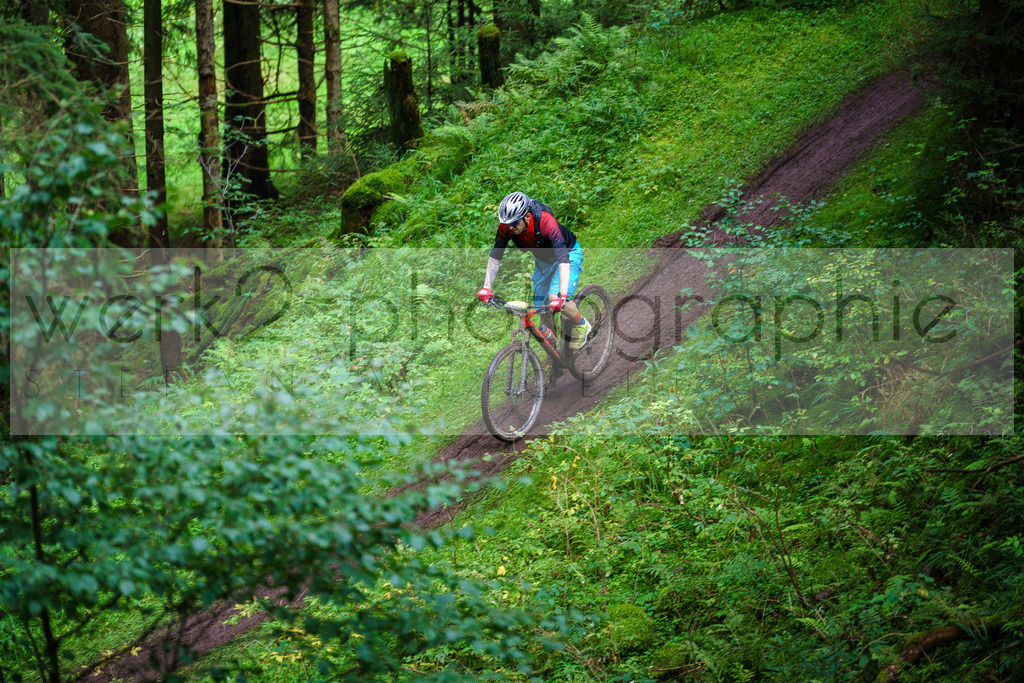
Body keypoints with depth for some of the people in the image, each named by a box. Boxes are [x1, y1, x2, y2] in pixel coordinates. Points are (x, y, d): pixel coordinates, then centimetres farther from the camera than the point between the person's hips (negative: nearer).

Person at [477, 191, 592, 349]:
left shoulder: (545, 221, -40)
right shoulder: (506, 226, -25)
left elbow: (563, 259, -46)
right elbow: (495, 255, -14)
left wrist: (562, 296, -55)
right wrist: (486, 287, -23)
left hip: (568, 252, -6)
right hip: (543, 259, 6)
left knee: (554, 298, -25)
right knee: (541, 307, 1)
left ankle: (581, 325, 2)